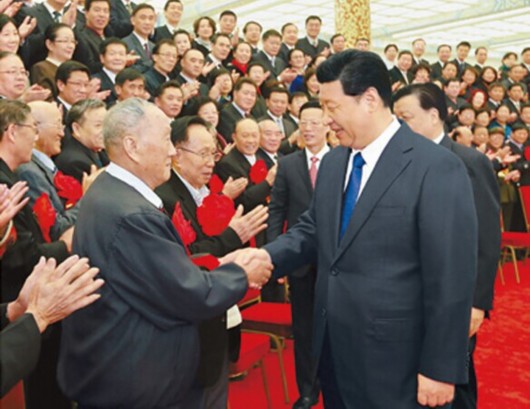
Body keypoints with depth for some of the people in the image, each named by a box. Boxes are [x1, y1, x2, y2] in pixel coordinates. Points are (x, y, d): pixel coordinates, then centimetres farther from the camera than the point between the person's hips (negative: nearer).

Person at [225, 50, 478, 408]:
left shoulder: (437, 168, -16)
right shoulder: (333, 162, 7)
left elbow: (452, 278, -17)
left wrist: (440, 369, -15)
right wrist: (269, 255, -6)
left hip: (394, 363, -7)